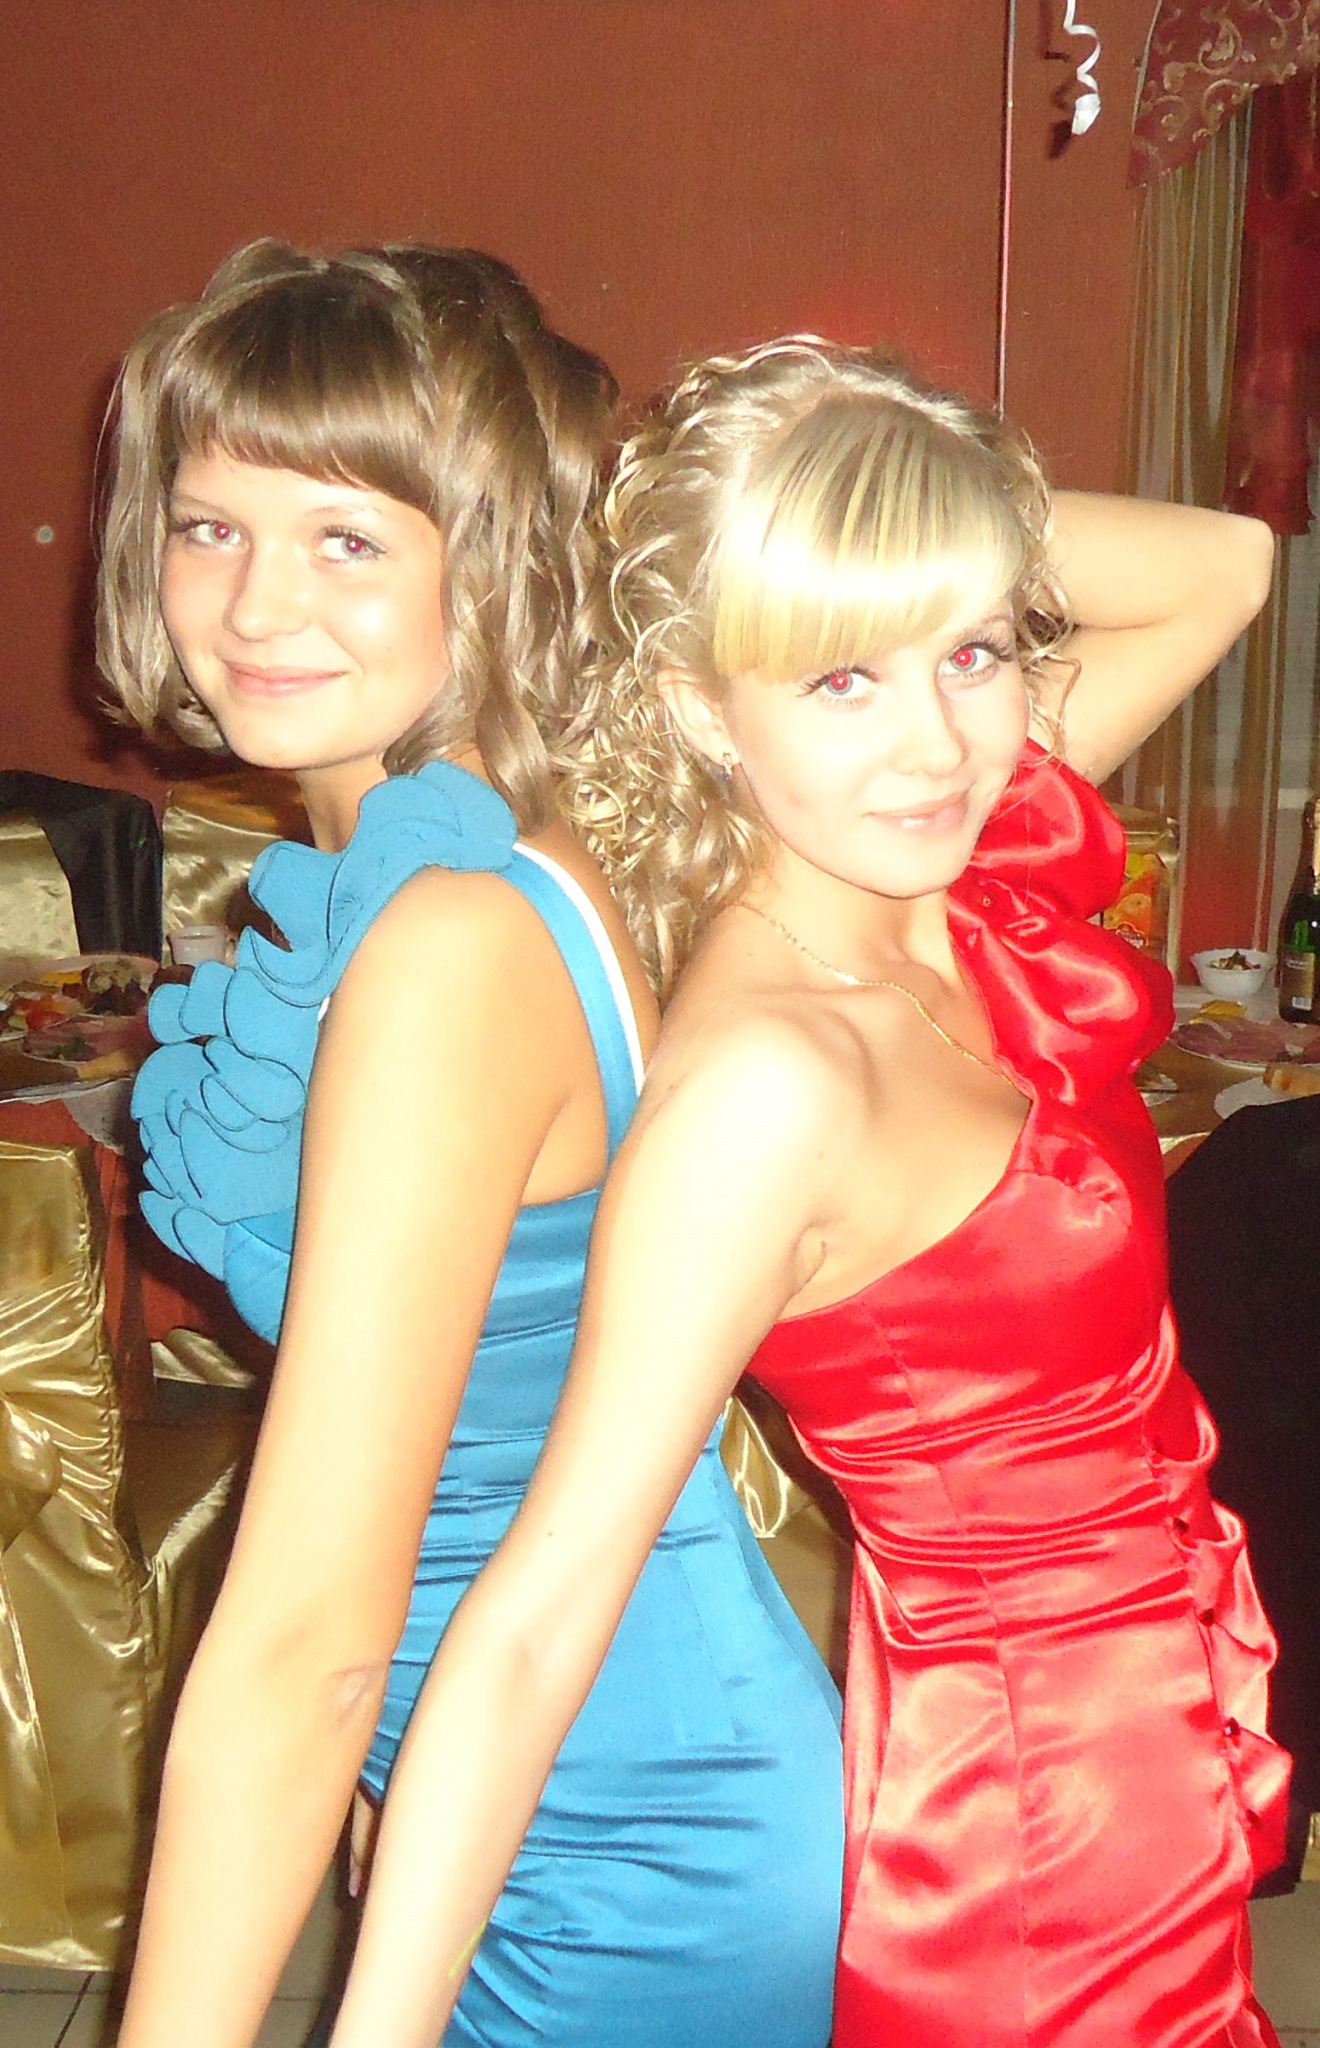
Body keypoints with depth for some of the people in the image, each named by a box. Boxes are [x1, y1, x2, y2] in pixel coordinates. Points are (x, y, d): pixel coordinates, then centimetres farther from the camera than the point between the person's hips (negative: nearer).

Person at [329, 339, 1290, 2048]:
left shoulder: (960, 874, -9)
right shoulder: (767, 1083, -31)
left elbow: (1222, 563, 3)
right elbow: (540, 1610, -29)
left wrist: (937, 529, -13)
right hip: (1043, 1846, -7)